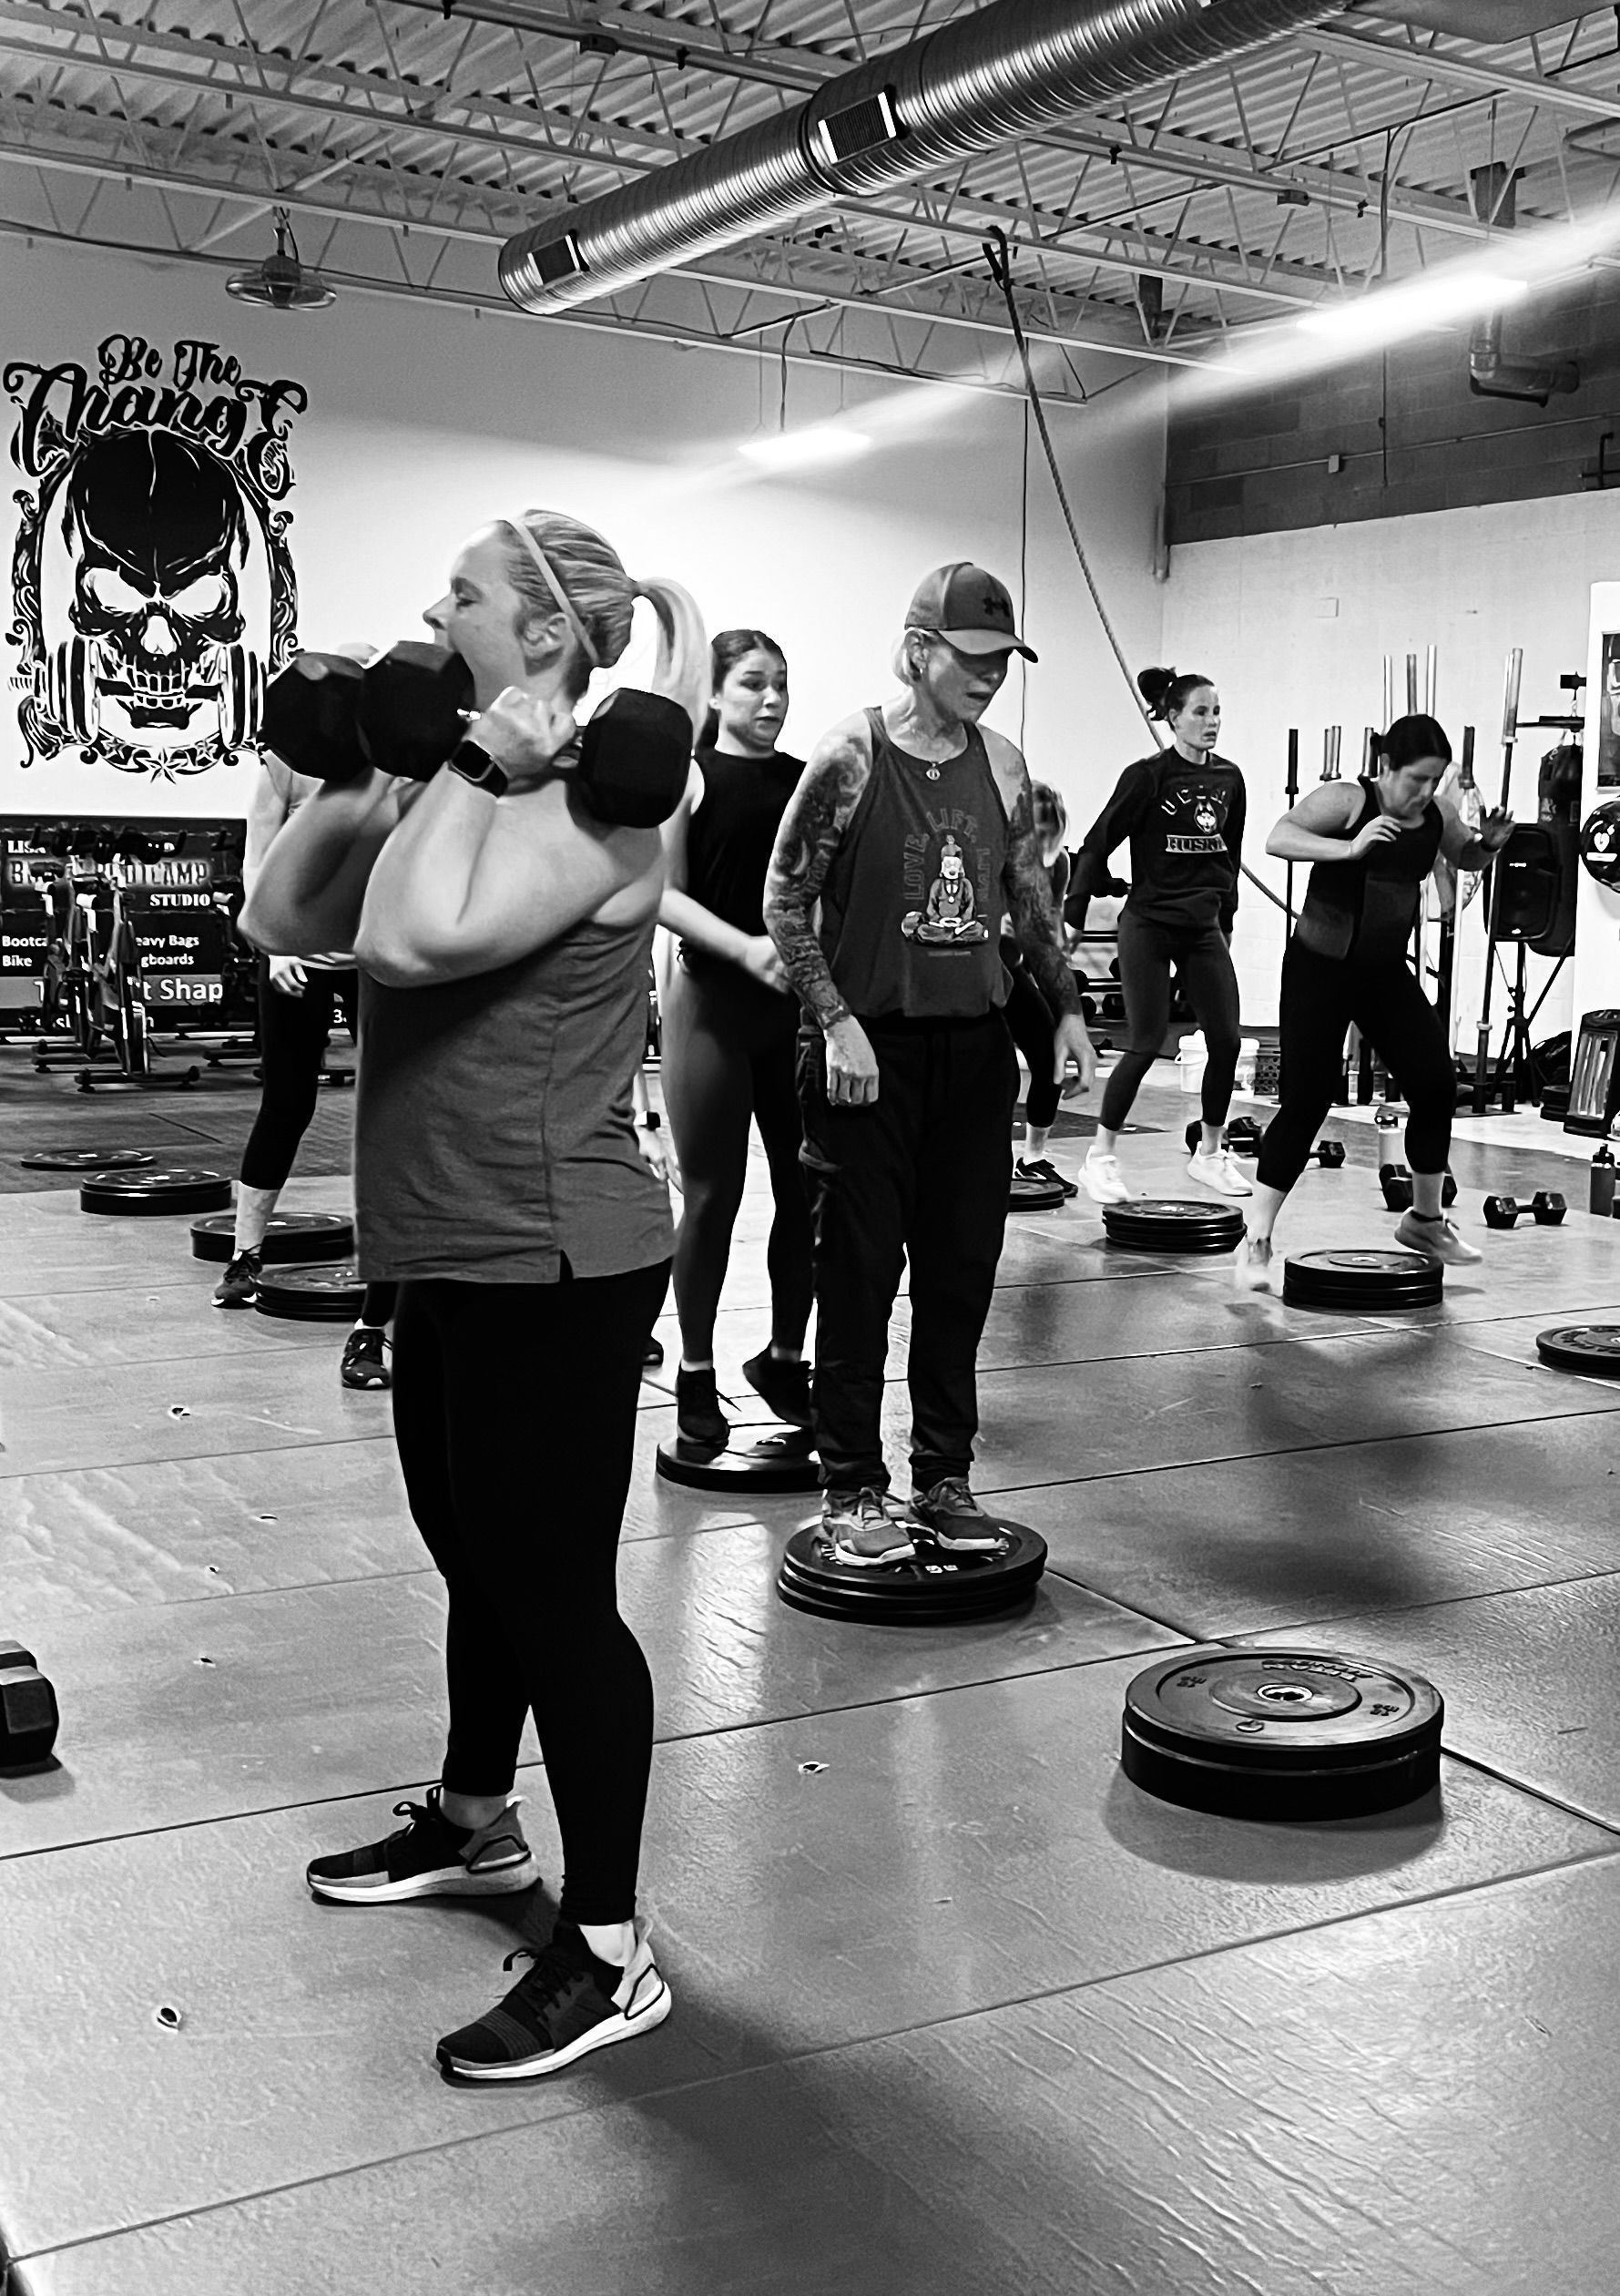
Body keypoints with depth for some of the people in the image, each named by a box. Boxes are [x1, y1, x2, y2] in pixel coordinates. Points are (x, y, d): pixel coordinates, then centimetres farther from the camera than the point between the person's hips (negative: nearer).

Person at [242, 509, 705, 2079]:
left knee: (555, 1588, -3)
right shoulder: (471, 792, 11)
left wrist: (478, 766, -22)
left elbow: (412, 939, -33)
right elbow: (282, 920, 12)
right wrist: (356, 777, 5)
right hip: (454, 1251, 10)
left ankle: (608, 1953, 9)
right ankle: (474, 1824, 43)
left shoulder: (587, 807, -17)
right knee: (476, 1554, 23)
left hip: (553, 1263, -10)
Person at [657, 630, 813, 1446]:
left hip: (799, 1002, 4)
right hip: (710, 998, -3)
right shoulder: (690, 775, 0)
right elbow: (663, 893, -7)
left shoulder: (808, 780, 10)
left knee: (808, 1189, 5)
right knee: (712, 1193, 2)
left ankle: (785, 1356, 23)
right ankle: (695, 1372, 16)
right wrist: (745, 947, -20)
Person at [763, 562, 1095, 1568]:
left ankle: (945, 1478, 21)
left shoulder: (1003, 765, 7)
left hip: (977, 1044, 5)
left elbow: (1030, 895, 16)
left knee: (963, 1273, 9)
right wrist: (836, 1022, -15)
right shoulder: (850, 756, -9)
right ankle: (853, 1487, 13)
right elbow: (786, 900, -7)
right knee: (859, 1275, 2)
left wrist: (1067, 1007, 7)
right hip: (871, 1047, -5)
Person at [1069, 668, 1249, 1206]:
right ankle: (1101, 1156, 5)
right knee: (1146, 1043, -8)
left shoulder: (1228, 779, 8)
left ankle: (1210, 1153, 16)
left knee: (1226, 1039, 0)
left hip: (1204, 925, 5)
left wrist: (1226, 917, 18)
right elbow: (1098, 843, -7)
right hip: (1148, 923, -5)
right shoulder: (1147, 776, -9)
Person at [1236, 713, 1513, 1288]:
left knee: (1436, 1085, 1)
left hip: (1386, 972, 6)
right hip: (1319, 970, -6)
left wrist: (1489, 842, -1)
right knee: (1306, 1101, -9)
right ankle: (1255, 1240, 0)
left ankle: (1425, 1221, 22)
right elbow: (1278, 839, -32)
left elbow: (1466, 858, 22)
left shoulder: (1437, 817, 1)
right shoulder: (1345, 800, -17)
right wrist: (1350, 848, -44)